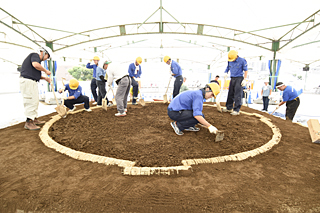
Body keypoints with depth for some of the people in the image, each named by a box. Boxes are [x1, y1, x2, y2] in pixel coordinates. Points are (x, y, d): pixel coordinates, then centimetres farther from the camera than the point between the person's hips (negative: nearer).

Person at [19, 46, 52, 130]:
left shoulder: (38, 60, 24)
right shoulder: (35, 55, -4)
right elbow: (35, 64, -27)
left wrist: (45, 78, 15)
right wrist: (46, 71, -14)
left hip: (32, 82, 10)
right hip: (27, 81, -10)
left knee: (35, 101, 14)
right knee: (31, 101, -11)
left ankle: (34, 119, 22)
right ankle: (28, 122, -9)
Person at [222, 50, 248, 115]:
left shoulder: (242, 60, -7)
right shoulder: (229, 61, 7)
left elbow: (246, 70, -4)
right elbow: (228, 68, 21)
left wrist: (244, 79, -10)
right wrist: (226, 73, 0)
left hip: (239, 79, -6)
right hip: (232, 79, 6)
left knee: (238, 95, -8)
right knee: (230, 94, 10)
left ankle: (236, 110, -4)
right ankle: (229, 108, 21)